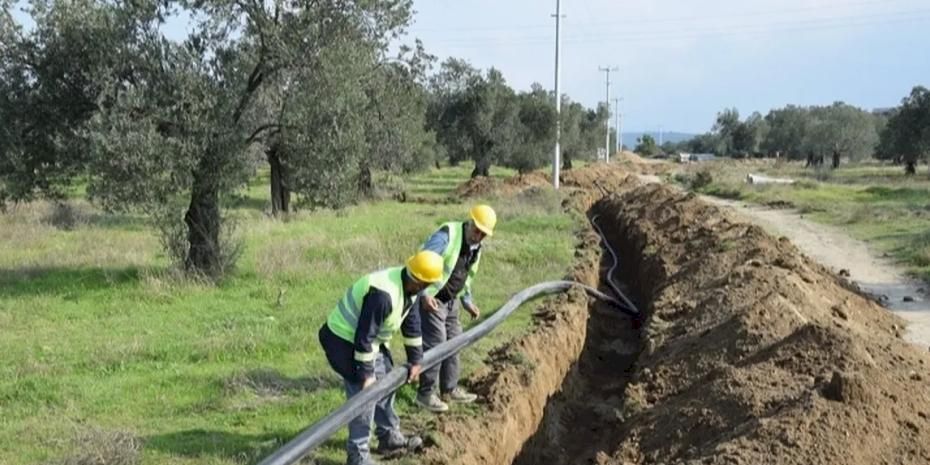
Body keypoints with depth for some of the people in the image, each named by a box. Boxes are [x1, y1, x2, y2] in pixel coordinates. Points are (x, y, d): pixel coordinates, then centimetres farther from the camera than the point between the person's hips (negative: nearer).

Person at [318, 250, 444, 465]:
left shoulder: (409, 287, -5)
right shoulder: (383, 294, -35)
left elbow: (411, 323, 8)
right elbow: (365, 336, -31)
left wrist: (415, 360, 12)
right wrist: (366, 374, -25)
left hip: (372, 340, 10)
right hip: (346, 341, -10)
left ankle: (389, 436, 35)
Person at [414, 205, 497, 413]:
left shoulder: (476, 248, 8)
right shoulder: (447, 235, -20)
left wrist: (468, 302, 23)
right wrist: (425, 294, -29)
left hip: (449, 300, 9)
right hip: (430, 299, -9)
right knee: (435, 344, -8)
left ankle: (450, 390, 26)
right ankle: (425, 393, 2)